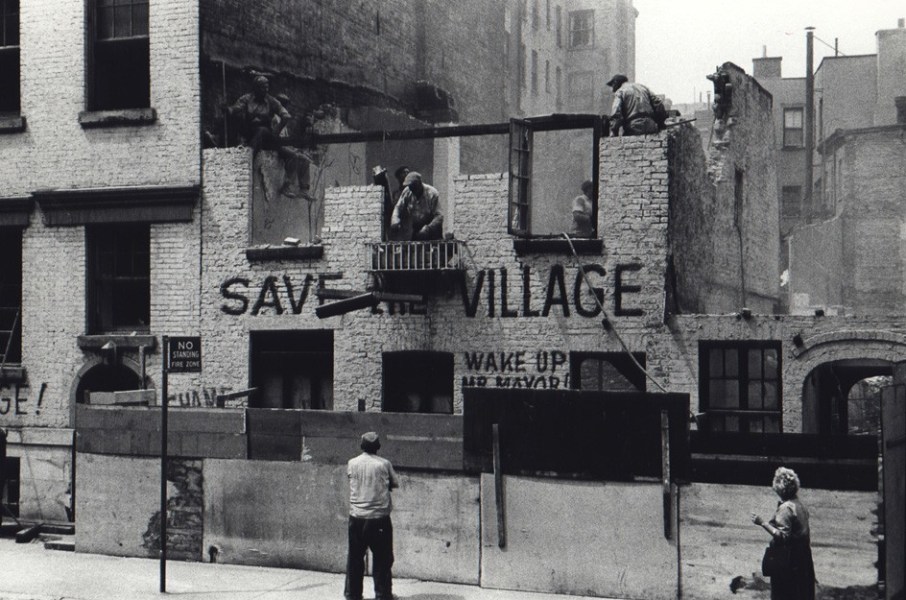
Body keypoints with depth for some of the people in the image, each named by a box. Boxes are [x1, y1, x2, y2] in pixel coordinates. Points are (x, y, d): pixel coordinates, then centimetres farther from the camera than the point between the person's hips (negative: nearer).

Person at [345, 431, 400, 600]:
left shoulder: (352, 464, 1)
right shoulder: (384, 464, -5)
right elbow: (395, 484, 5)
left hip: (357, 517, 2)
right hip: (379, 516, -2)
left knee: (355, 556, 12)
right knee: (382, 558, 7)